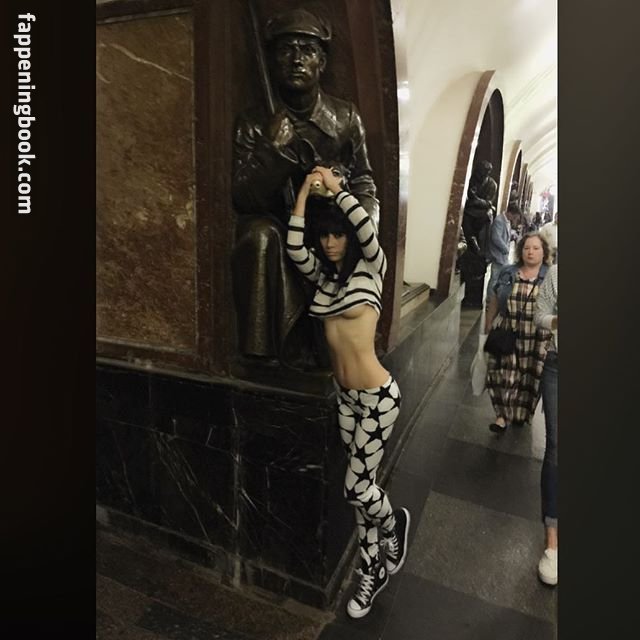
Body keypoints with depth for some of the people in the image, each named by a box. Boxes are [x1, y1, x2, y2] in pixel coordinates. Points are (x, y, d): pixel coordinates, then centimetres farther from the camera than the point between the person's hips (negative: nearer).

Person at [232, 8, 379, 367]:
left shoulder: (346, 118, 1)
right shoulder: (253, 124, -5)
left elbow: (364, 187, 1)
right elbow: (243, 200, -14)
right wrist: (275, 149, -29)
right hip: (277, 232, -2)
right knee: (259, 235, -34)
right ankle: (275, 346, -25)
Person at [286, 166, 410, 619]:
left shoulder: (370, 269, -8)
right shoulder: (321, 274, 5)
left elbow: (367, 229, -27)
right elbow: (293, 248, -11)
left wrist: (336, 187, -17)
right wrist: (305, 193, -12)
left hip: (378, 396, -6)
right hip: (344, 396, 6)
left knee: (356, 489, 2)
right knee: (363, 486, 17)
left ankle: (396, 524, 37)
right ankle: (373, 571, 37)